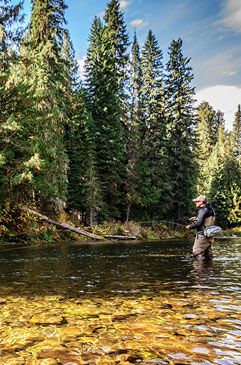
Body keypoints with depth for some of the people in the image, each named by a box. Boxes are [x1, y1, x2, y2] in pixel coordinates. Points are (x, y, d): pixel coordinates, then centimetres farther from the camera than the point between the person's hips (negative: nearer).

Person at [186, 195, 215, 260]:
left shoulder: (203, 210, -15)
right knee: (208, 253, 13)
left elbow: (199, 223, -21)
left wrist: (190, 227, -7)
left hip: (203, 235, -9)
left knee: (197, 252, -5)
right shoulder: (211, 209, 12)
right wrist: (196, 218, 18)